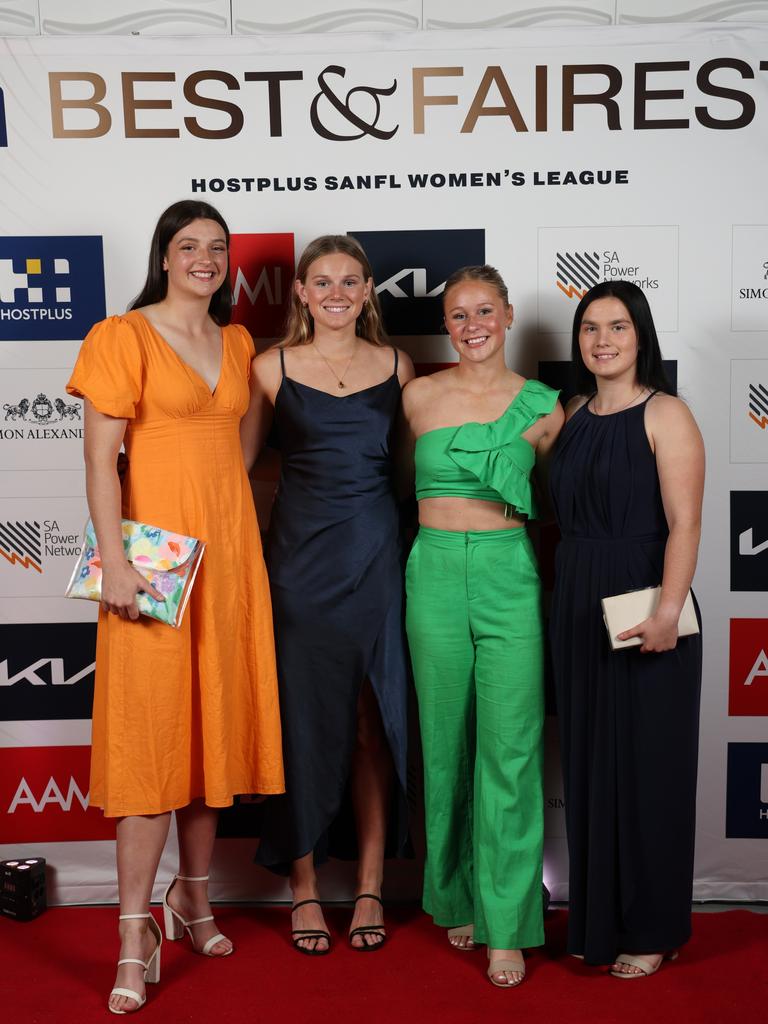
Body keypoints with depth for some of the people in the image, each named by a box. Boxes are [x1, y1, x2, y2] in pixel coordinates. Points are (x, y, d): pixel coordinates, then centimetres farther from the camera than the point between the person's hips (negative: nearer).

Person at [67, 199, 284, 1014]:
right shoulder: (125, 337, -3)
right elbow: (100, 458, -9)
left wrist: (247, 546, 11)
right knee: (150, 732, -6)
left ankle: (192, 896, 27)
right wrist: (114, 561, -18)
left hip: (230, 548, 6)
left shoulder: (239, 344, 15)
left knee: (219, 722, 10)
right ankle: (135, 936, 3)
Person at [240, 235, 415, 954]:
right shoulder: (272, 367, 2)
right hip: (299, 555, -1)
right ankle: (303, 888, 20)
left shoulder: (396, 367, 7)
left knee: (374, 724, 6)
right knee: (304, 722, 5)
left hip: (376, 556, 1)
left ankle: (369, 887, 20)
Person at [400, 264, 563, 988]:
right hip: (435, 575, 1)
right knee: (446, 745, 9)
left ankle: (506, 927, 8)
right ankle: (457, 899, 27)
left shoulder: (542, 405, 4)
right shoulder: (418, 396, 6)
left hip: (510, 578, -1)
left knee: (509, 751, -3)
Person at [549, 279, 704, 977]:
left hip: (642, 612, -6)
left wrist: (667, 612, -27)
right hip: (577, 607, 6)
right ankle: (597, 919, 28)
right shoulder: (573, 414, 12)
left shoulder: (665, 414, -7)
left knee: (645, 768, 3)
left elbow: (684, 525, -16)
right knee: (587, 763, 13)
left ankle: (651, 932, 20)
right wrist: (565, 600, 6)